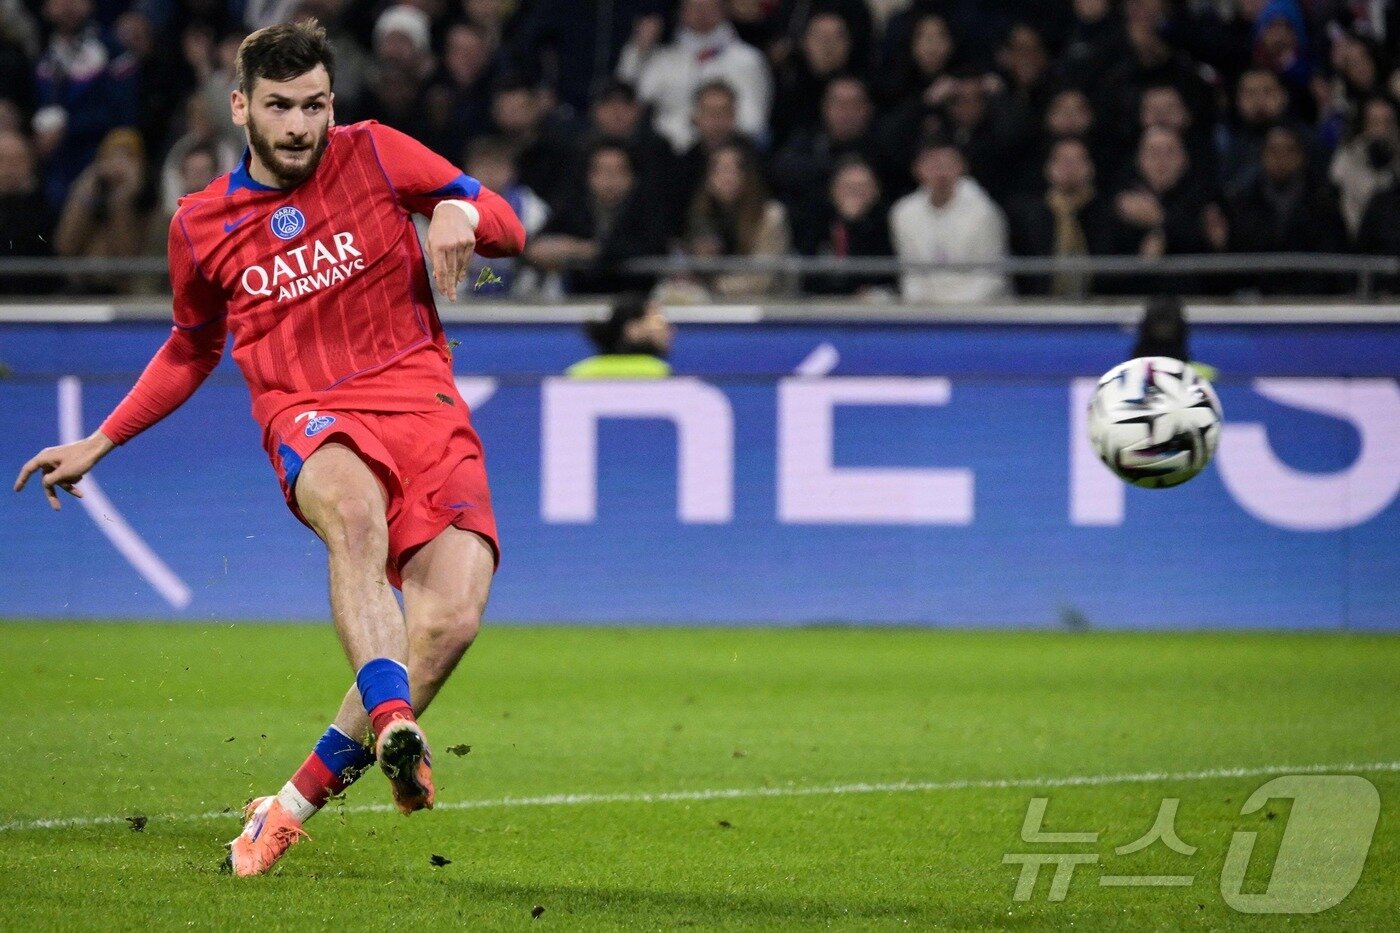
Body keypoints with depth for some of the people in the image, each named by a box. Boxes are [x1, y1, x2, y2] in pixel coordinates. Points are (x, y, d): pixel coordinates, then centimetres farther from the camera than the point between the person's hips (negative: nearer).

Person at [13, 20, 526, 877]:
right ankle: (394, 723, -57)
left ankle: (299, 802, -7)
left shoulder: (374, 155, 8)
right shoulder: (202, 226, 13)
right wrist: (99, 444, 29)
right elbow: (193, 349, 30)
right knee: (354, 510, -40)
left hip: (420, 400, 0)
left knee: (452, 618, -22)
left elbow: (505, 223, 12)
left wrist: (460, 213, -11)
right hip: (310, 417, 0)